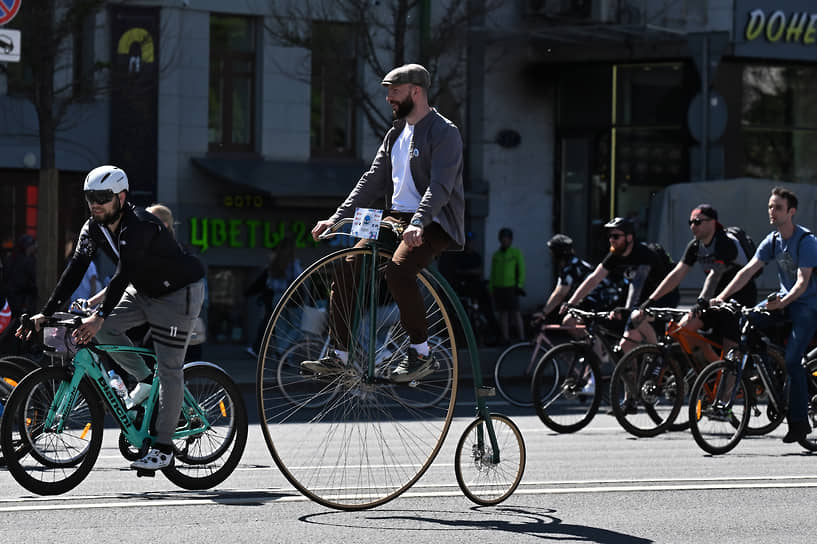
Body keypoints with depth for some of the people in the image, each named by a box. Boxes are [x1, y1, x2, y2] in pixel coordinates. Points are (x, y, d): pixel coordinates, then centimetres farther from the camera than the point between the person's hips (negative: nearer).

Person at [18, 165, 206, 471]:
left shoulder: (139, 226, -31)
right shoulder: (93, 229, -6)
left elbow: (123, 274, -40)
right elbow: (74, 271, -10)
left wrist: (99, 315, -48)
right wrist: (45, 313, -19)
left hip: (179, 294, -8)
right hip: (143, 291, 8)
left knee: (168, 368, -9)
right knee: (104, 328, -13)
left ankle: (163, 448, -3)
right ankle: (144, 379, 7)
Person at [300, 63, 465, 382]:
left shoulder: (444, 132, -9)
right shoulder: (396, 133, 17)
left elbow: (440, 187, -21)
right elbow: (374, 179, 15)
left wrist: (417, 223, -37)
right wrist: (337, 218, 4)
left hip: (434, 224, -8)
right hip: (398, 218, 8)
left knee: (398, 269, -33)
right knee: (346, 266, -9)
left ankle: (421, 352, -19)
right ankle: (339, 354, -3)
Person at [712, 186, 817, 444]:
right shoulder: (772, 241, 1)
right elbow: (748, 270, -6)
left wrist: (783, 302, -45)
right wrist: (723, 295, -18)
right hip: (783, 299, 7)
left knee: (791, 360, -17)